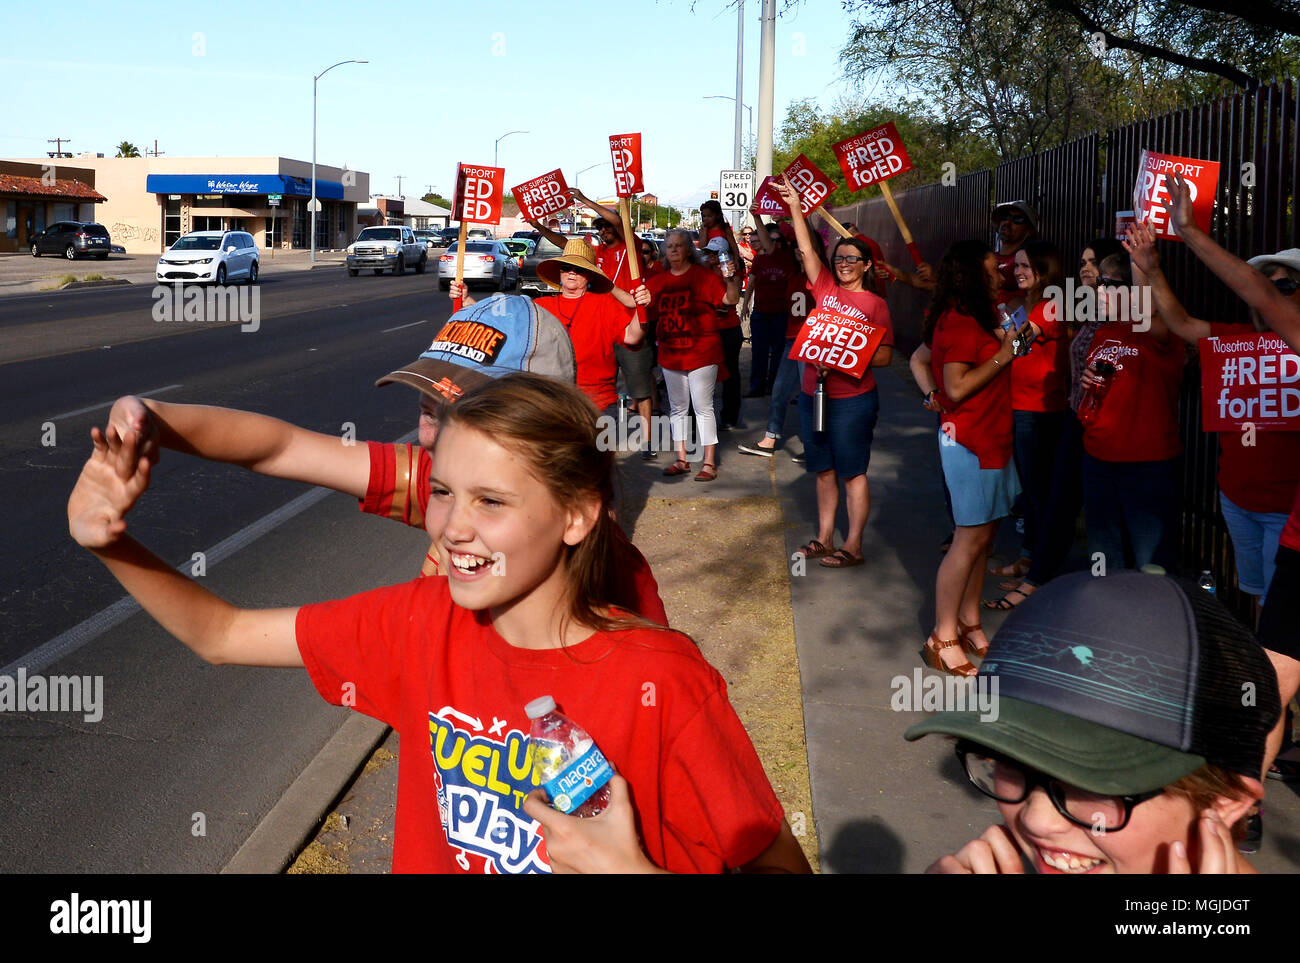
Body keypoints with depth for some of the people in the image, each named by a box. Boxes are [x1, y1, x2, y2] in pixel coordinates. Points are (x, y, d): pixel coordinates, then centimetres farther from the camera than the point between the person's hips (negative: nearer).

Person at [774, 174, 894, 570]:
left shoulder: (875, 304, -5)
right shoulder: (826, 288, 7)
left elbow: (885, 355, -8)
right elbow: (806, 249, 5)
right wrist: (795, 206, -1)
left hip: (853, 399, -5)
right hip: (814, 395, 5)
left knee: (852, 472, 1)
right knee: (823, 470, 14)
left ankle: (852, 546, 8)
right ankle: (824, 538, 24)